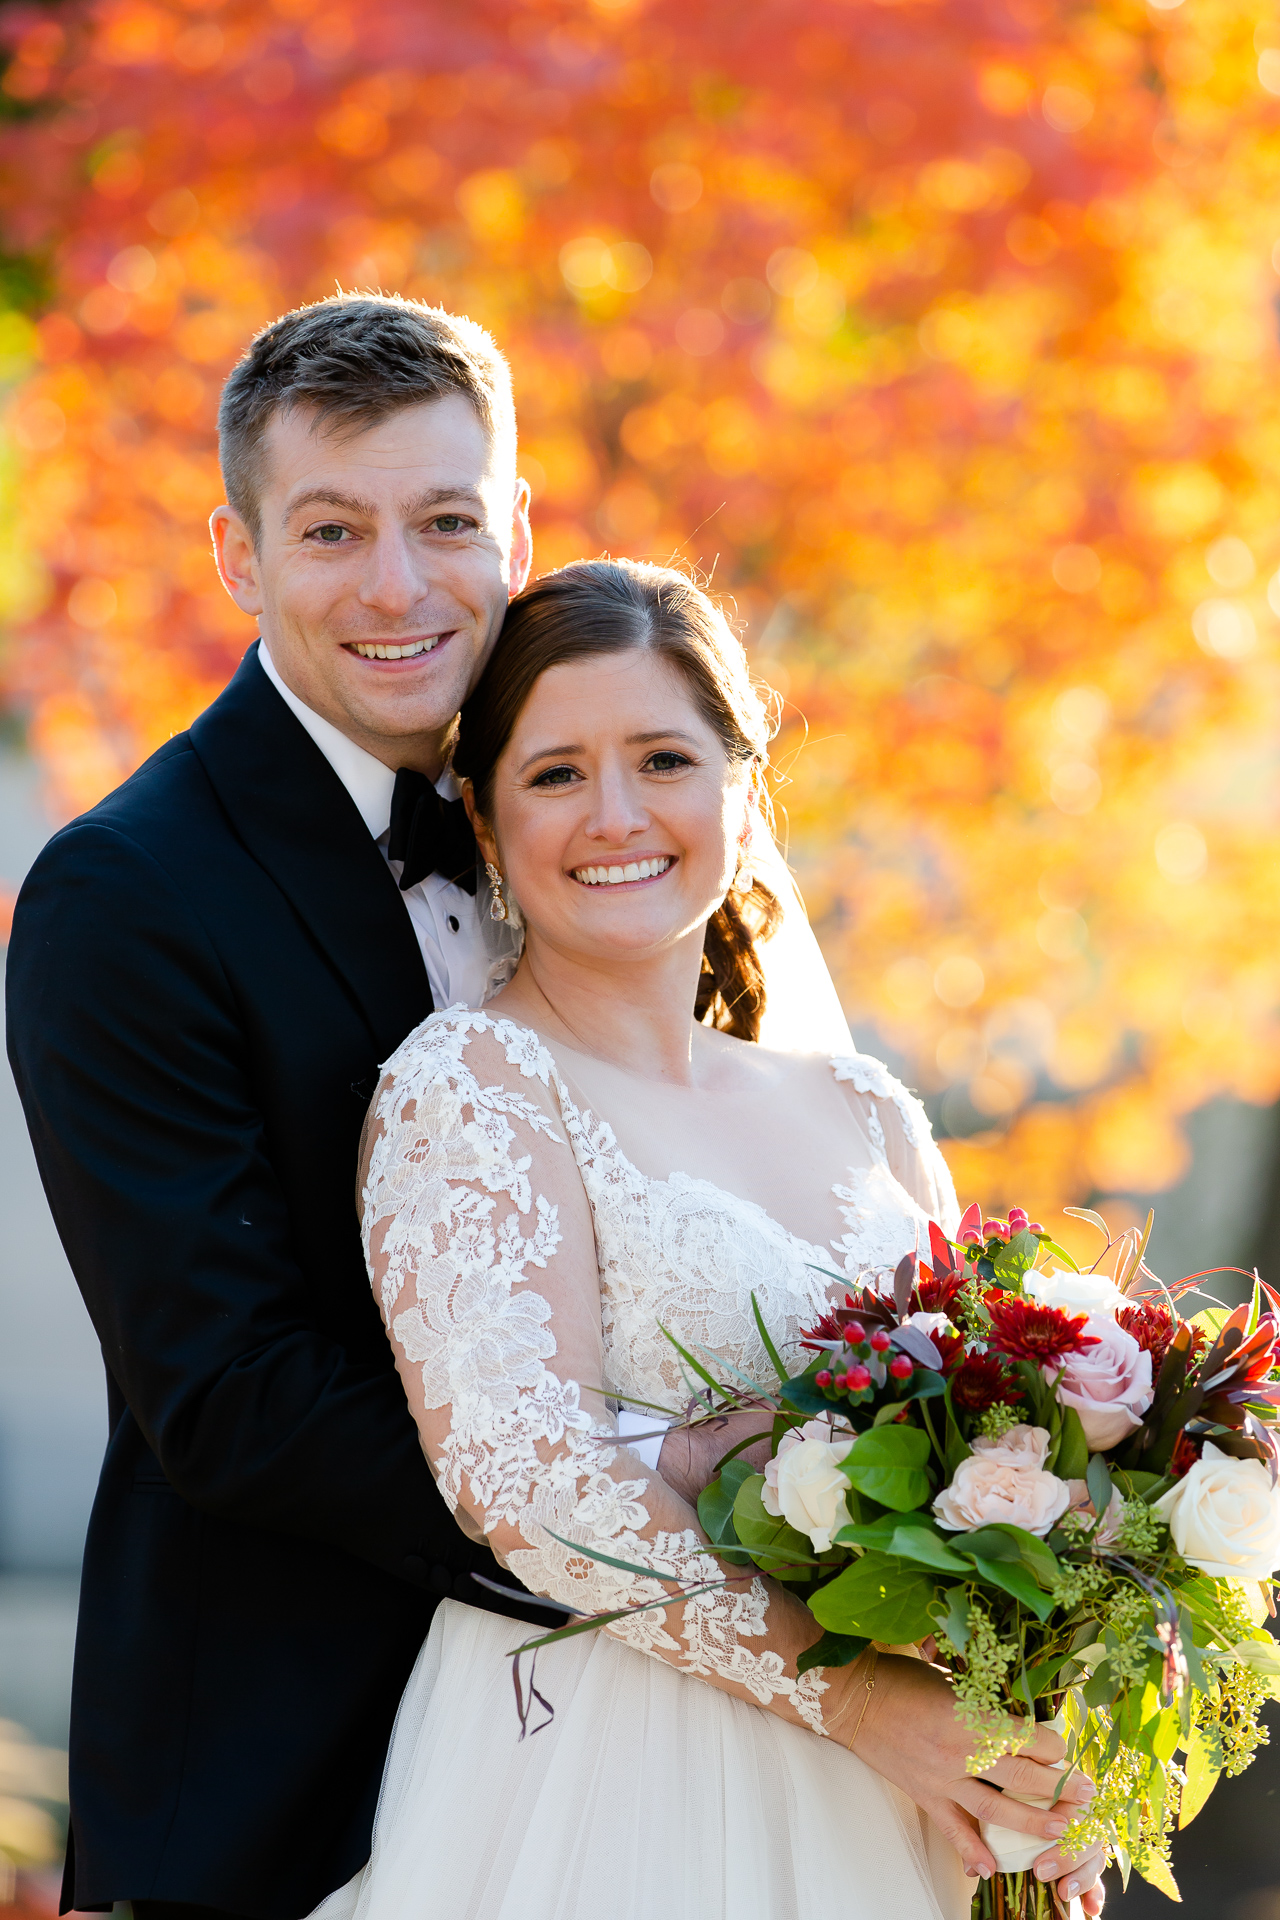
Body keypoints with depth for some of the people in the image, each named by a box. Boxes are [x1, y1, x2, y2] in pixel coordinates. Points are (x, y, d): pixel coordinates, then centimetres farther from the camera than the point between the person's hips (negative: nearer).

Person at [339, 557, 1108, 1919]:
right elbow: (522, 1468, -17)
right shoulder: (463, 1083, -6)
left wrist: (1034, 1779, -6)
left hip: (882, 1810, 5)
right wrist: (848, 1692, -21)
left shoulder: (868, 1118, 11)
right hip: (595, 1794, -5)